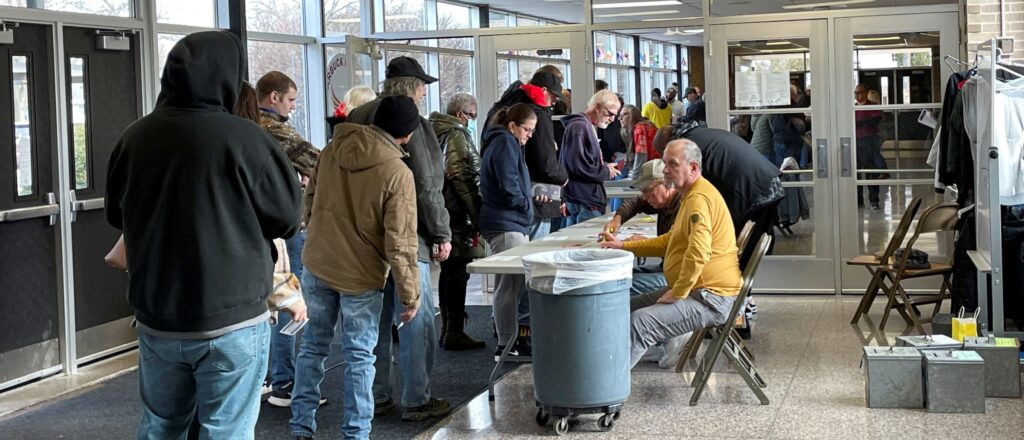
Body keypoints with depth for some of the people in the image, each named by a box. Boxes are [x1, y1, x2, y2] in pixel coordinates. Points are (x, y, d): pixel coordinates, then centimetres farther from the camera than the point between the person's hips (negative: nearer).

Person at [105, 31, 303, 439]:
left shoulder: (134, 138, -2)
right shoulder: (243, 138, -17)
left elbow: (116, 215, 12)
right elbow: (286, 216, -6)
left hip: (156, 319, 5)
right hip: (232, 321, -5)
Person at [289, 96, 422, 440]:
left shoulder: (332, 150, -2)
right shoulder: (398, 174, -18)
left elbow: (310, 199, 12)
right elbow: (399, 244, -17)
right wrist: (410, 294, -8)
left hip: (317, 266, 5)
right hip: (361, 275, -4)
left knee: (313, 345, 17)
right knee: (358, 356, 7)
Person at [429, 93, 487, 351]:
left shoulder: (441, 134, 19)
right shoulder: (456, 136, -11)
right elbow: (461, 179, -18)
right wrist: (476, 218, -16)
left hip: (444, 213, 10)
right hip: (458, 214, -10)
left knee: (449, 271, 15)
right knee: (457, 273, -6)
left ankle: (447, 329, 22)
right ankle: (454, 333, -4)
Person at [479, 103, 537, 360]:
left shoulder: (502, 142, 20)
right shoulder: (506, 143, -12)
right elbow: (509, 188, -19)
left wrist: (530, 198, 11)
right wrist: (527, 205, -3)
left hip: (511, 223, 10)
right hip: (506, 225, -10)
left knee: (516, 282, 12)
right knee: (509, 285, -8)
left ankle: (507, 338, 16)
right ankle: (506, 346, -5)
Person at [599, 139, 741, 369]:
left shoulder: (699, 198, -19)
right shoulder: (692, 194, 17)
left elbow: (699, 253, -30)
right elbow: (670, 241, 25)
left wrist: (676, 293, -20)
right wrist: (623, 246, 18)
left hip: (711, 298, -12)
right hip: (698, 290, 12)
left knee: (639, 323, -25)